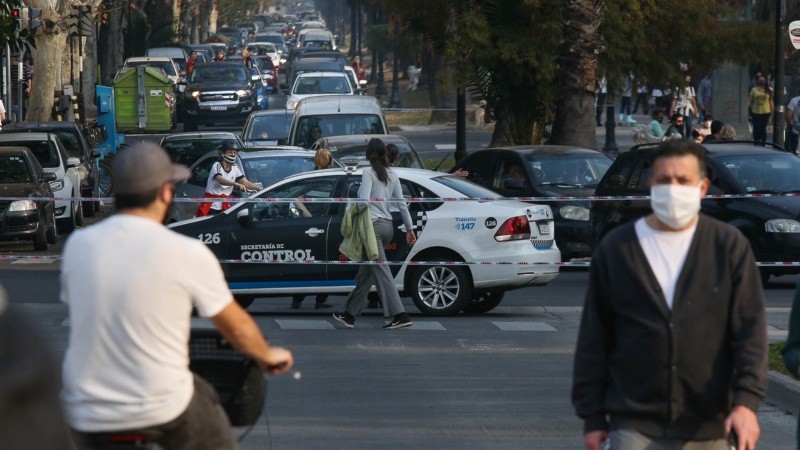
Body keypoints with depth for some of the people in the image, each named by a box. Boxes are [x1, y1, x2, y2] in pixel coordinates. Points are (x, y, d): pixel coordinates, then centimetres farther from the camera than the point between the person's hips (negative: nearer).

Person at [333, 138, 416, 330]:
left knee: (381, 271, -9)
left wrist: (355, 209, 1)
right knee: (366, 272, 14)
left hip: (373, 225, -8)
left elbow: (364, 201, -19)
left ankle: (399, 315, -17)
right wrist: (409, 229, 15)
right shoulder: (392, 175, 12)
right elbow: (402, 204, 12)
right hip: (388, 226, 8)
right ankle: (350, 314, 22)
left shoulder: (368, 173, -8)